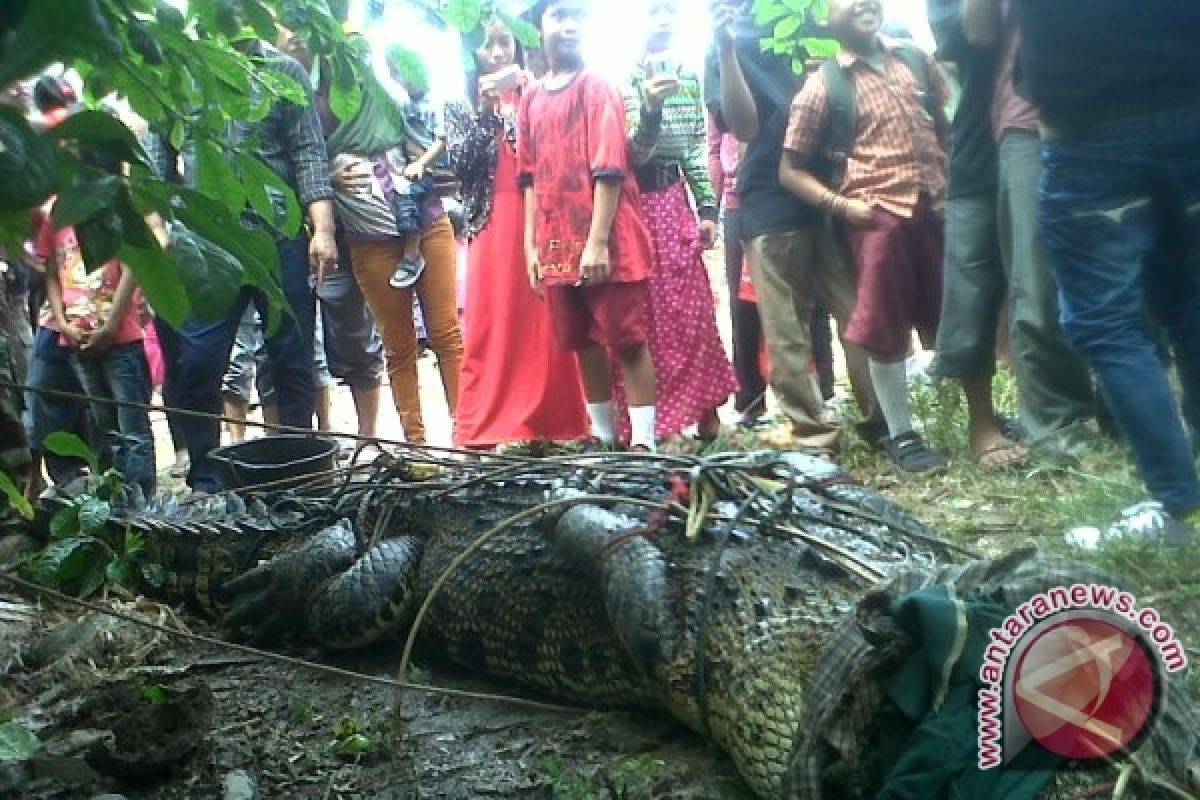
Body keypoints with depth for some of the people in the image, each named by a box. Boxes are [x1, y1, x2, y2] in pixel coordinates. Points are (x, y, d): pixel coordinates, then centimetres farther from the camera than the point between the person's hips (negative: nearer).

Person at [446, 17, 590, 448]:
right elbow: (459, 164, -2)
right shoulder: (462, 105, 11)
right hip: (491, 222, 0)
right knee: (491, 317, -3)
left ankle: (553, 418, 4)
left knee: (545, 316, -3)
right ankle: (492, 423, 1)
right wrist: (484, 112, -11)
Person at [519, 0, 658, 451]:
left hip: (607, 242, -6)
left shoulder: (597, 87, -4)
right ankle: (602, 434, 22)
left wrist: (597, 242, -18)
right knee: (582, 342, 11)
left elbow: (609, 170, -12)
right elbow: (531, 177, 14)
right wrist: (532, 245, 8)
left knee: (628, 339, -2)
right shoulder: (530, 100, 13)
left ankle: (643, 442, 1)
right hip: (558, 245, 6)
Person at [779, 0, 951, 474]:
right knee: (885, 330, -2)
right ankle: (901, 435, 11)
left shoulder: (916, 59, 12)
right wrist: (841, 205, -10)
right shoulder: (822, 86, 0)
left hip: (938, 207, 4)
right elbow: (790, 170, 2)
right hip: (879, 215, -4)